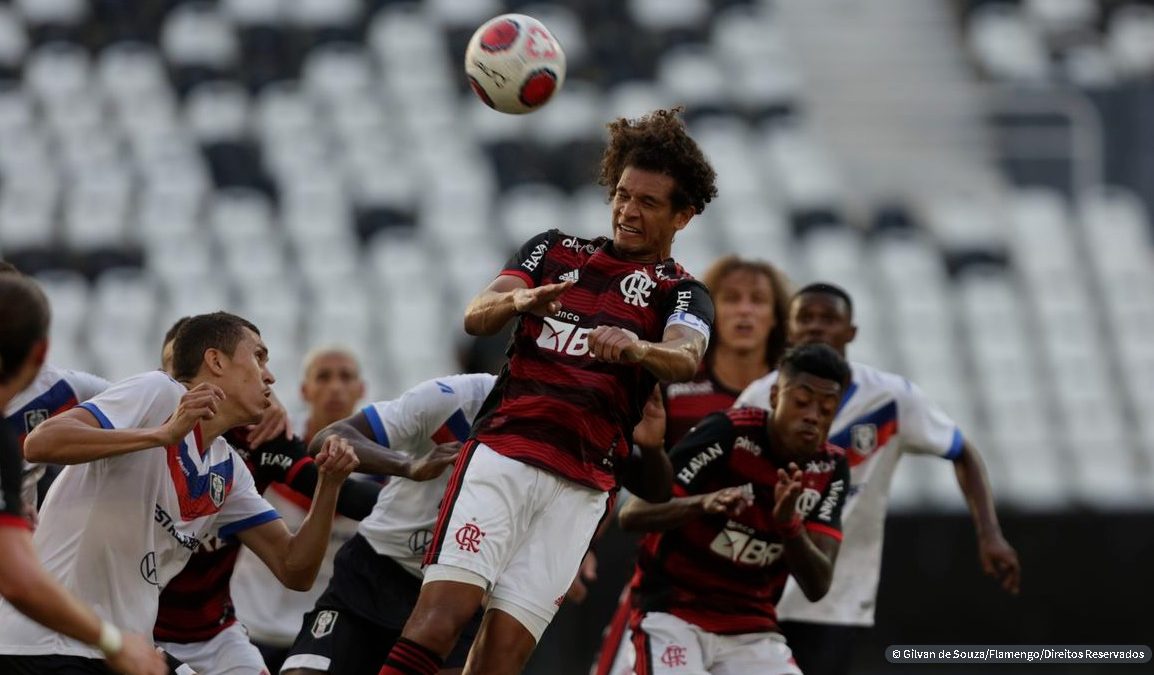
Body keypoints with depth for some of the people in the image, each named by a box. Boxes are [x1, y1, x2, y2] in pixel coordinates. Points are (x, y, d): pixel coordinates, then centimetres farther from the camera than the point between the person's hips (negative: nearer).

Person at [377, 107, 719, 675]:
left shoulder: (681, 295, 11)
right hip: (502, 451, 1)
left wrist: (635, 348, -36)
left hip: (581, 486, 0)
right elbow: (477, 317, 3)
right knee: (447, 604, -19)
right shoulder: (555, 251, 17)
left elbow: (685, 360, -13)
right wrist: (517, 300, -21)